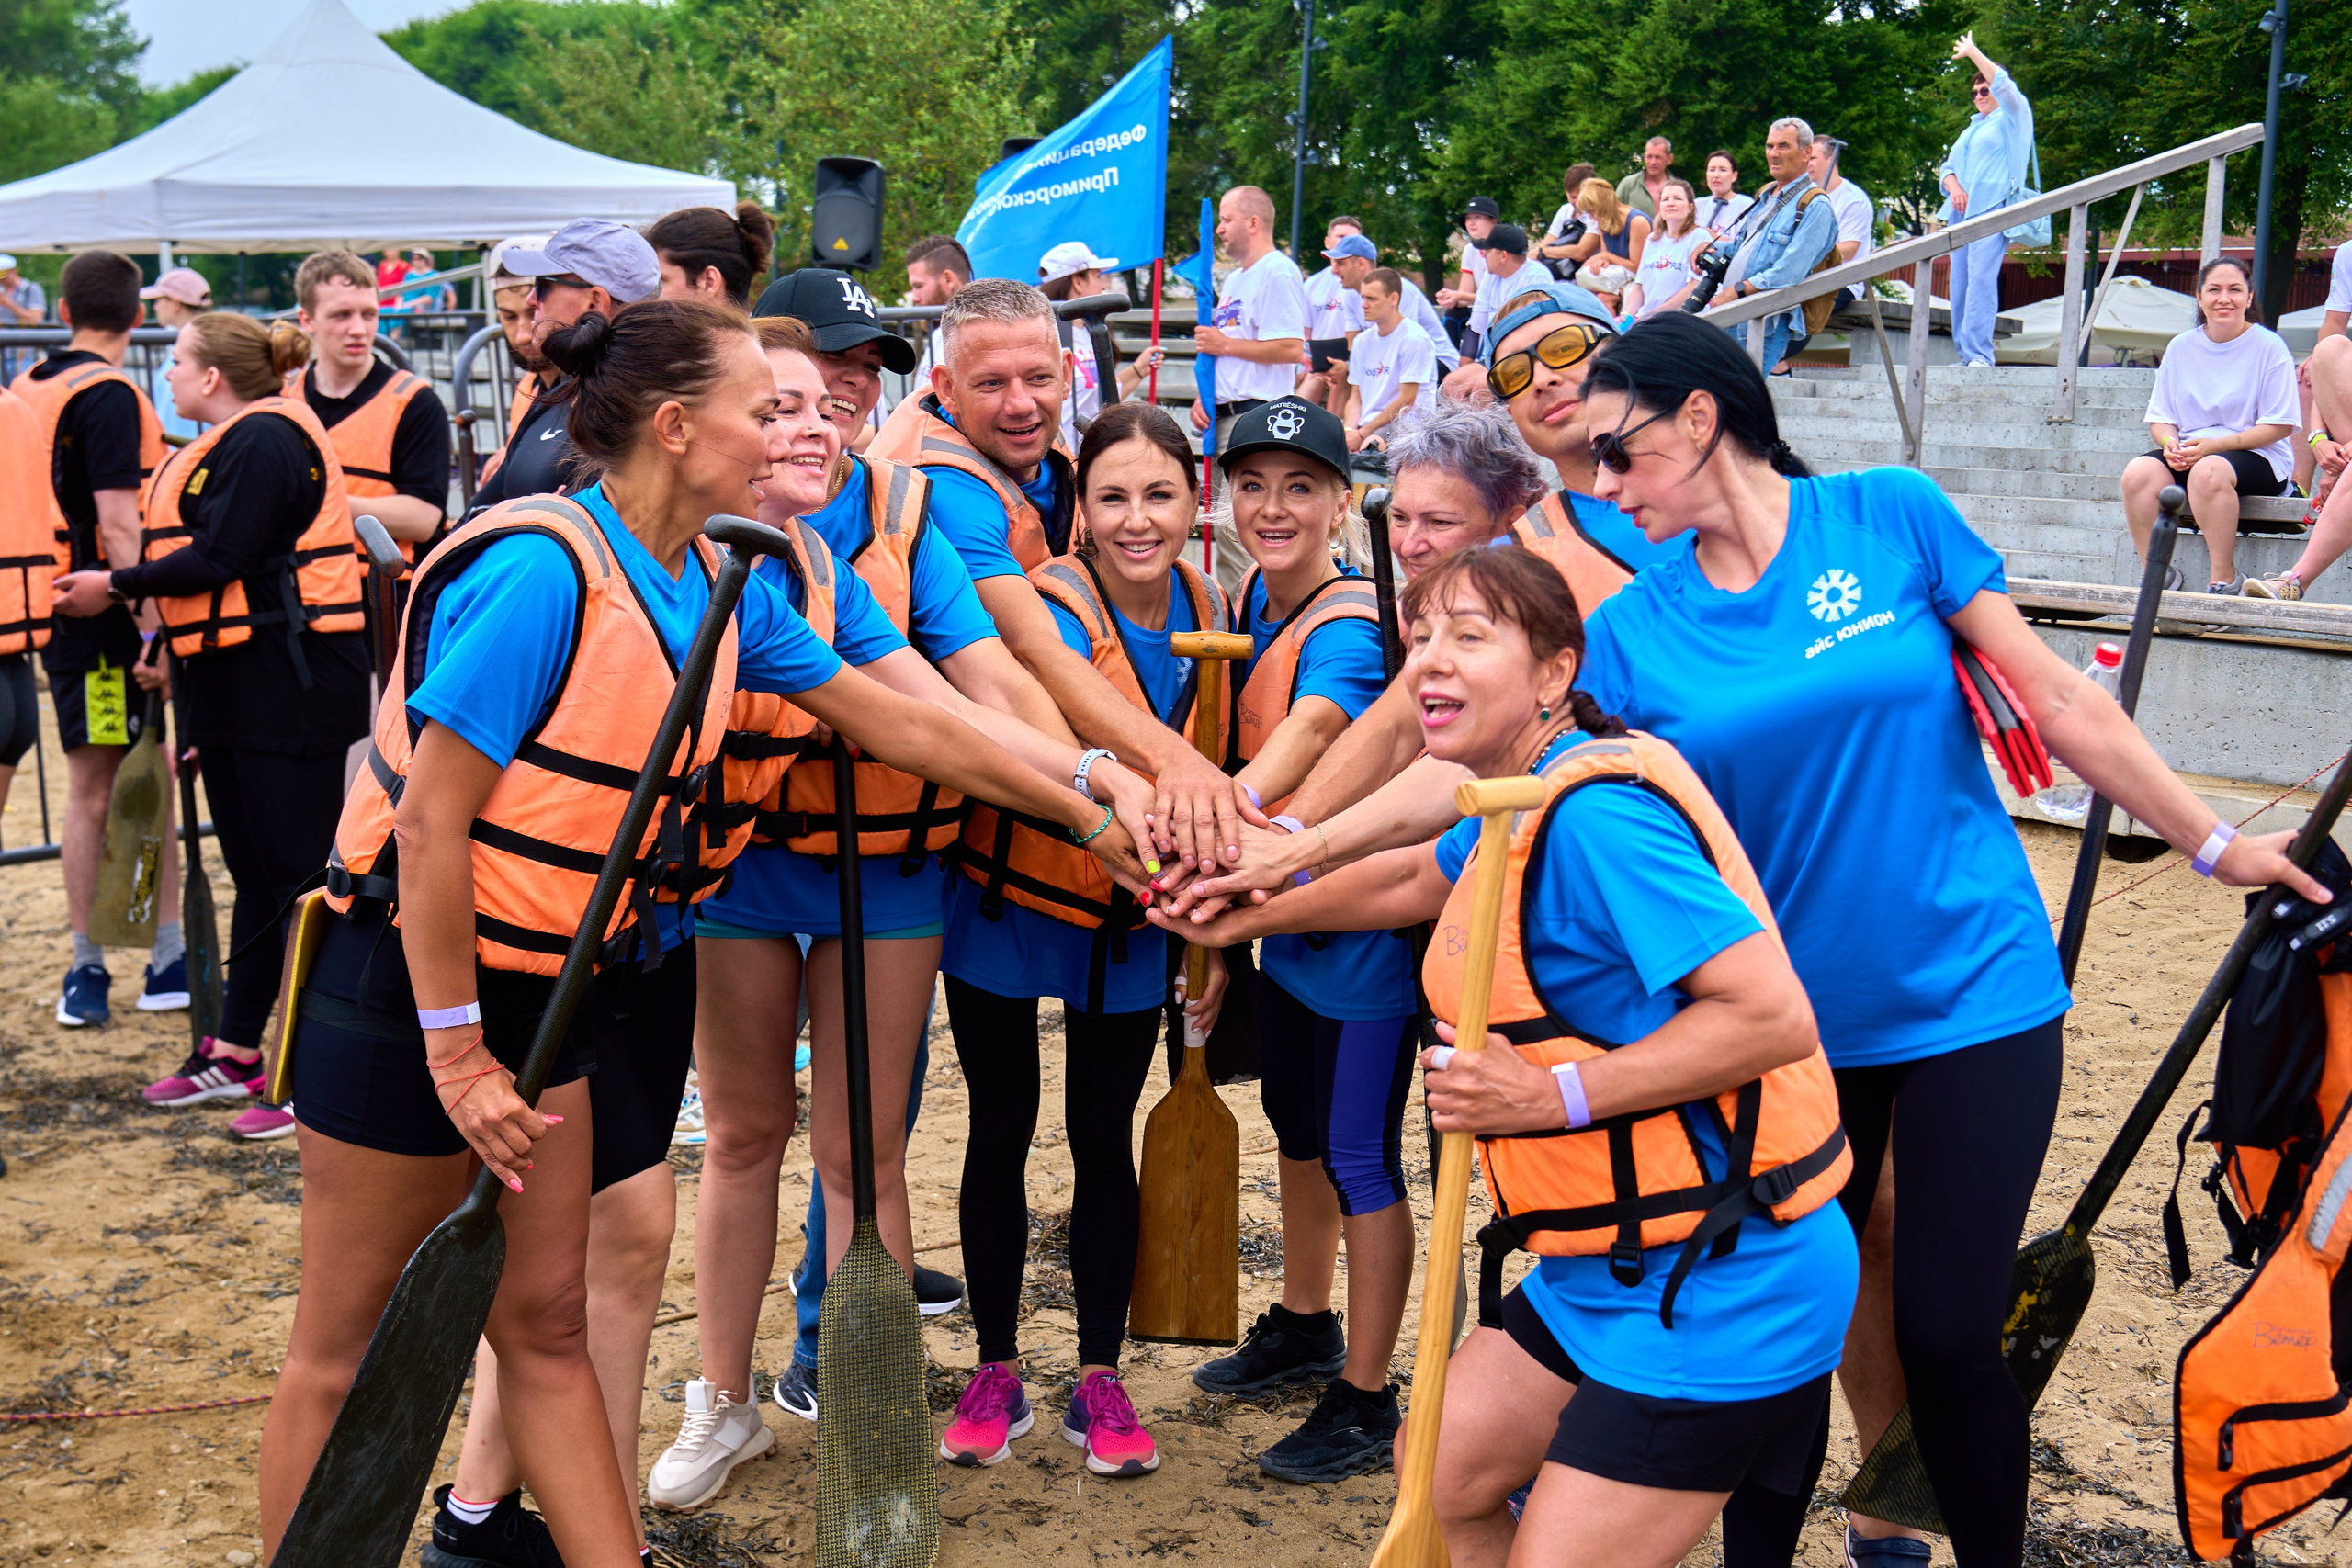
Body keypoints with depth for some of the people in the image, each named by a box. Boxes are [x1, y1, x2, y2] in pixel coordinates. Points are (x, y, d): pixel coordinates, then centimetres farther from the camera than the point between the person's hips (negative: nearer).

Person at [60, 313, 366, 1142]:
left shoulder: (264, 440, -13)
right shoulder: (231, 445, 18)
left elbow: (219, 559, -19)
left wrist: (117, 587, -7)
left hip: (293, 683, -10)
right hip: (239, 684, 10)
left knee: (297, 871, -8)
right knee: (255, 871, 15)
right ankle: (234, 1048, 24)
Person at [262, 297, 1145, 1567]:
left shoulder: (723, 588, 2)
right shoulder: (543, 571, -23)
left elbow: (896, 721, 10)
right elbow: (432, 820, -22)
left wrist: (1082, 812, 14)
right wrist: (455, 1048, -18)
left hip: (539, 989, 8)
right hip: (411, 990, -7)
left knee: (543, 1320, 13)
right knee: (349, 1351, 5)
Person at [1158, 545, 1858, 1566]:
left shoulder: (1594, 813, -24)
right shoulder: (1523, 805, 8)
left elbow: (1775, 1016, -29)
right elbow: (1414, 876, 31)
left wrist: (1554, 1095, -24)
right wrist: (1244, 920, 37)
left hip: (1723, 1289, -10)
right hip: (1610, 1269, 10)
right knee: (1442, 1475, 17)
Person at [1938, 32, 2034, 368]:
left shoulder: (2013, 117, 8)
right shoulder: (1971, 129, 30)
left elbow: (2003, 85, -10)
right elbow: (1948, 166, 24)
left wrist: (1973, 53, -3)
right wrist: (1954, 188, 1)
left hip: (1993, 208, -8)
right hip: (1962, 211, 8)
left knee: (1981, 277, -20)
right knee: (1959, 281, 0)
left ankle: (1979, 354, -26)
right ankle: (1963, 354, 0)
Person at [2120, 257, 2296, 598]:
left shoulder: (2269, 346, -2)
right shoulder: (2181, 348, 12)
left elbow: (2279, 425, -6)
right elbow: (2160, 417, 14)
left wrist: (2214, 445, -18)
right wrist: (2170, 443, -11)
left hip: (2256, 457, -4)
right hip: (2188, 454, 4)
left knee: (2208, 470, -38)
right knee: (2139, 472, -27)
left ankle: (2225, 580, -26)